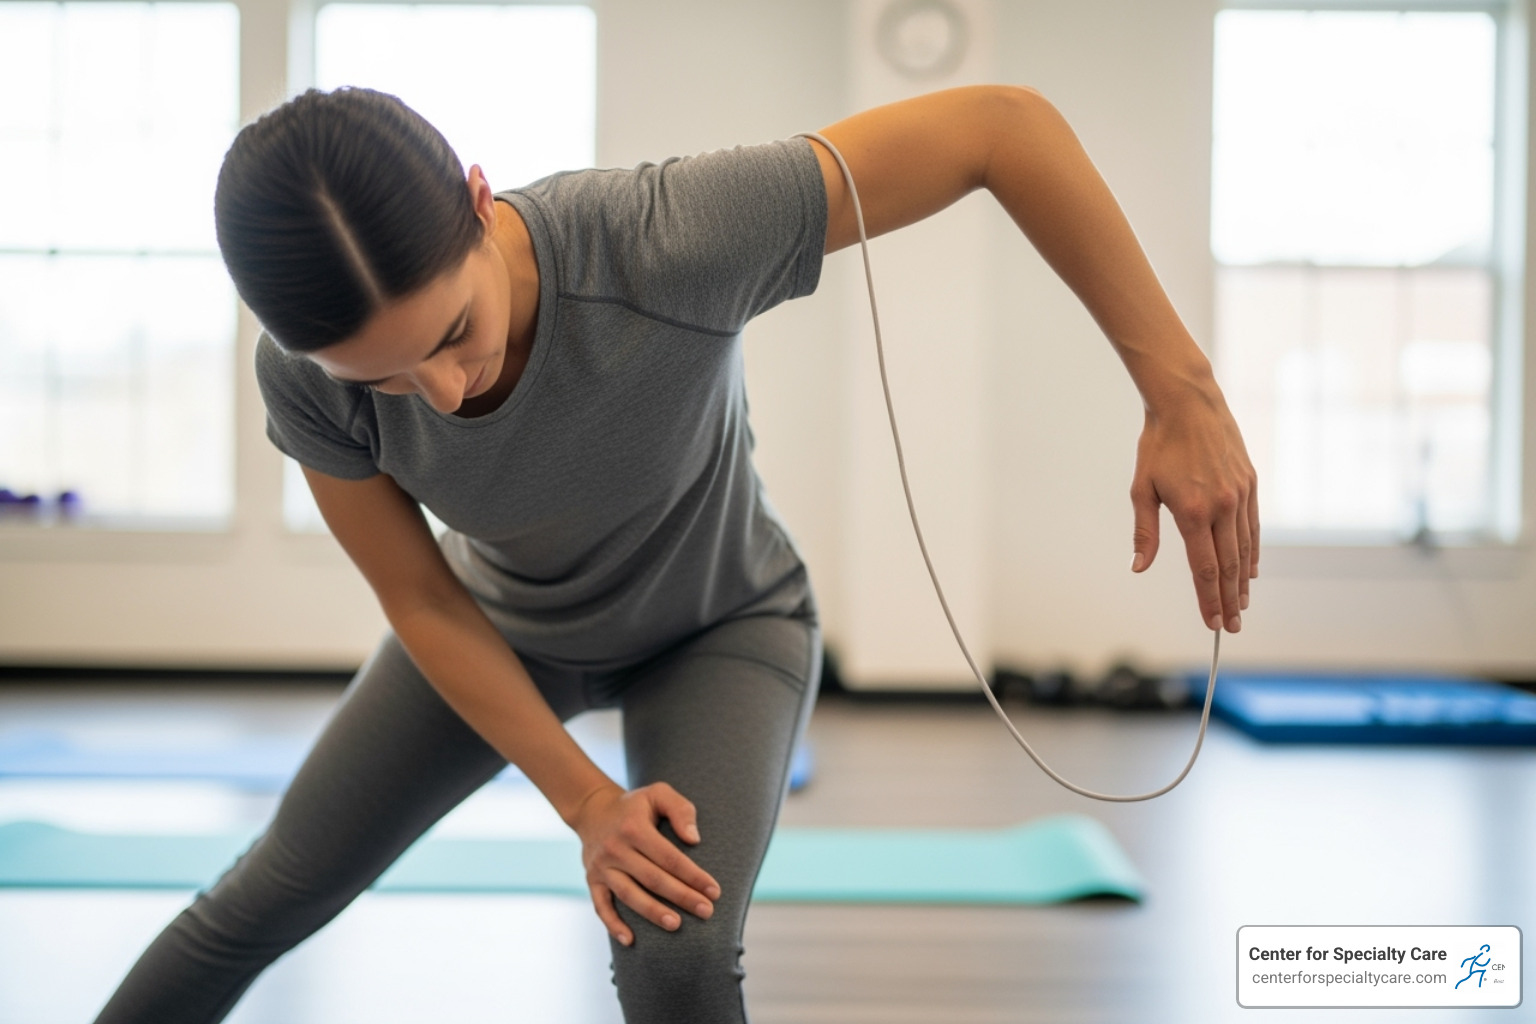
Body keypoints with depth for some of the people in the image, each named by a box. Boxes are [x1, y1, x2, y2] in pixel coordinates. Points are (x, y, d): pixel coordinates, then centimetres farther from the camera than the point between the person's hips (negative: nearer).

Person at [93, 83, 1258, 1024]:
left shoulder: (665, 244, -44)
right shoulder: (310, 380, -32)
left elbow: (1007, 121, -39)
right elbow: (424, 605, -16)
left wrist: (1184, 395, -41)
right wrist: (588, 803, -20)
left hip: (722, 626, -2)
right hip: (509, 629, 3)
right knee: (281, 888, 11)